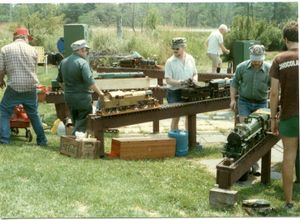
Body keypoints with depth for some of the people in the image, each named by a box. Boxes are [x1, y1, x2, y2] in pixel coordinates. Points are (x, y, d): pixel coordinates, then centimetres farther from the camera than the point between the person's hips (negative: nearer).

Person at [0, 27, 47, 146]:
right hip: (31, 87, 3)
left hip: (14, 87, -3)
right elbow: (35, 69, 9)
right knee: (34, 114, 16)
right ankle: (42, 140, 21)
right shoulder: (32, 50, 4)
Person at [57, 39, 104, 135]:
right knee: (82, 124, 1)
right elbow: (90, 82, -23)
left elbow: (60, 81, 17)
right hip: (82, 98, -8)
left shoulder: (63, 62, 9)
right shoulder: (82, 63, -15)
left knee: (76, 122, 18)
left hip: (68, 97, 8)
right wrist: (99, 93, -14)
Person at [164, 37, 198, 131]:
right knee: (176, 117, 1)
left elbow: (195, 73, 13)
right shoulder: (170, 62, -9)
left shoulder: (190, 59, 3)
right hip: (175, 92, -4)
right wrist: (180, 82, -27)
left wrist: (194, 79, -10)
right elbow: (168, 80, -12)